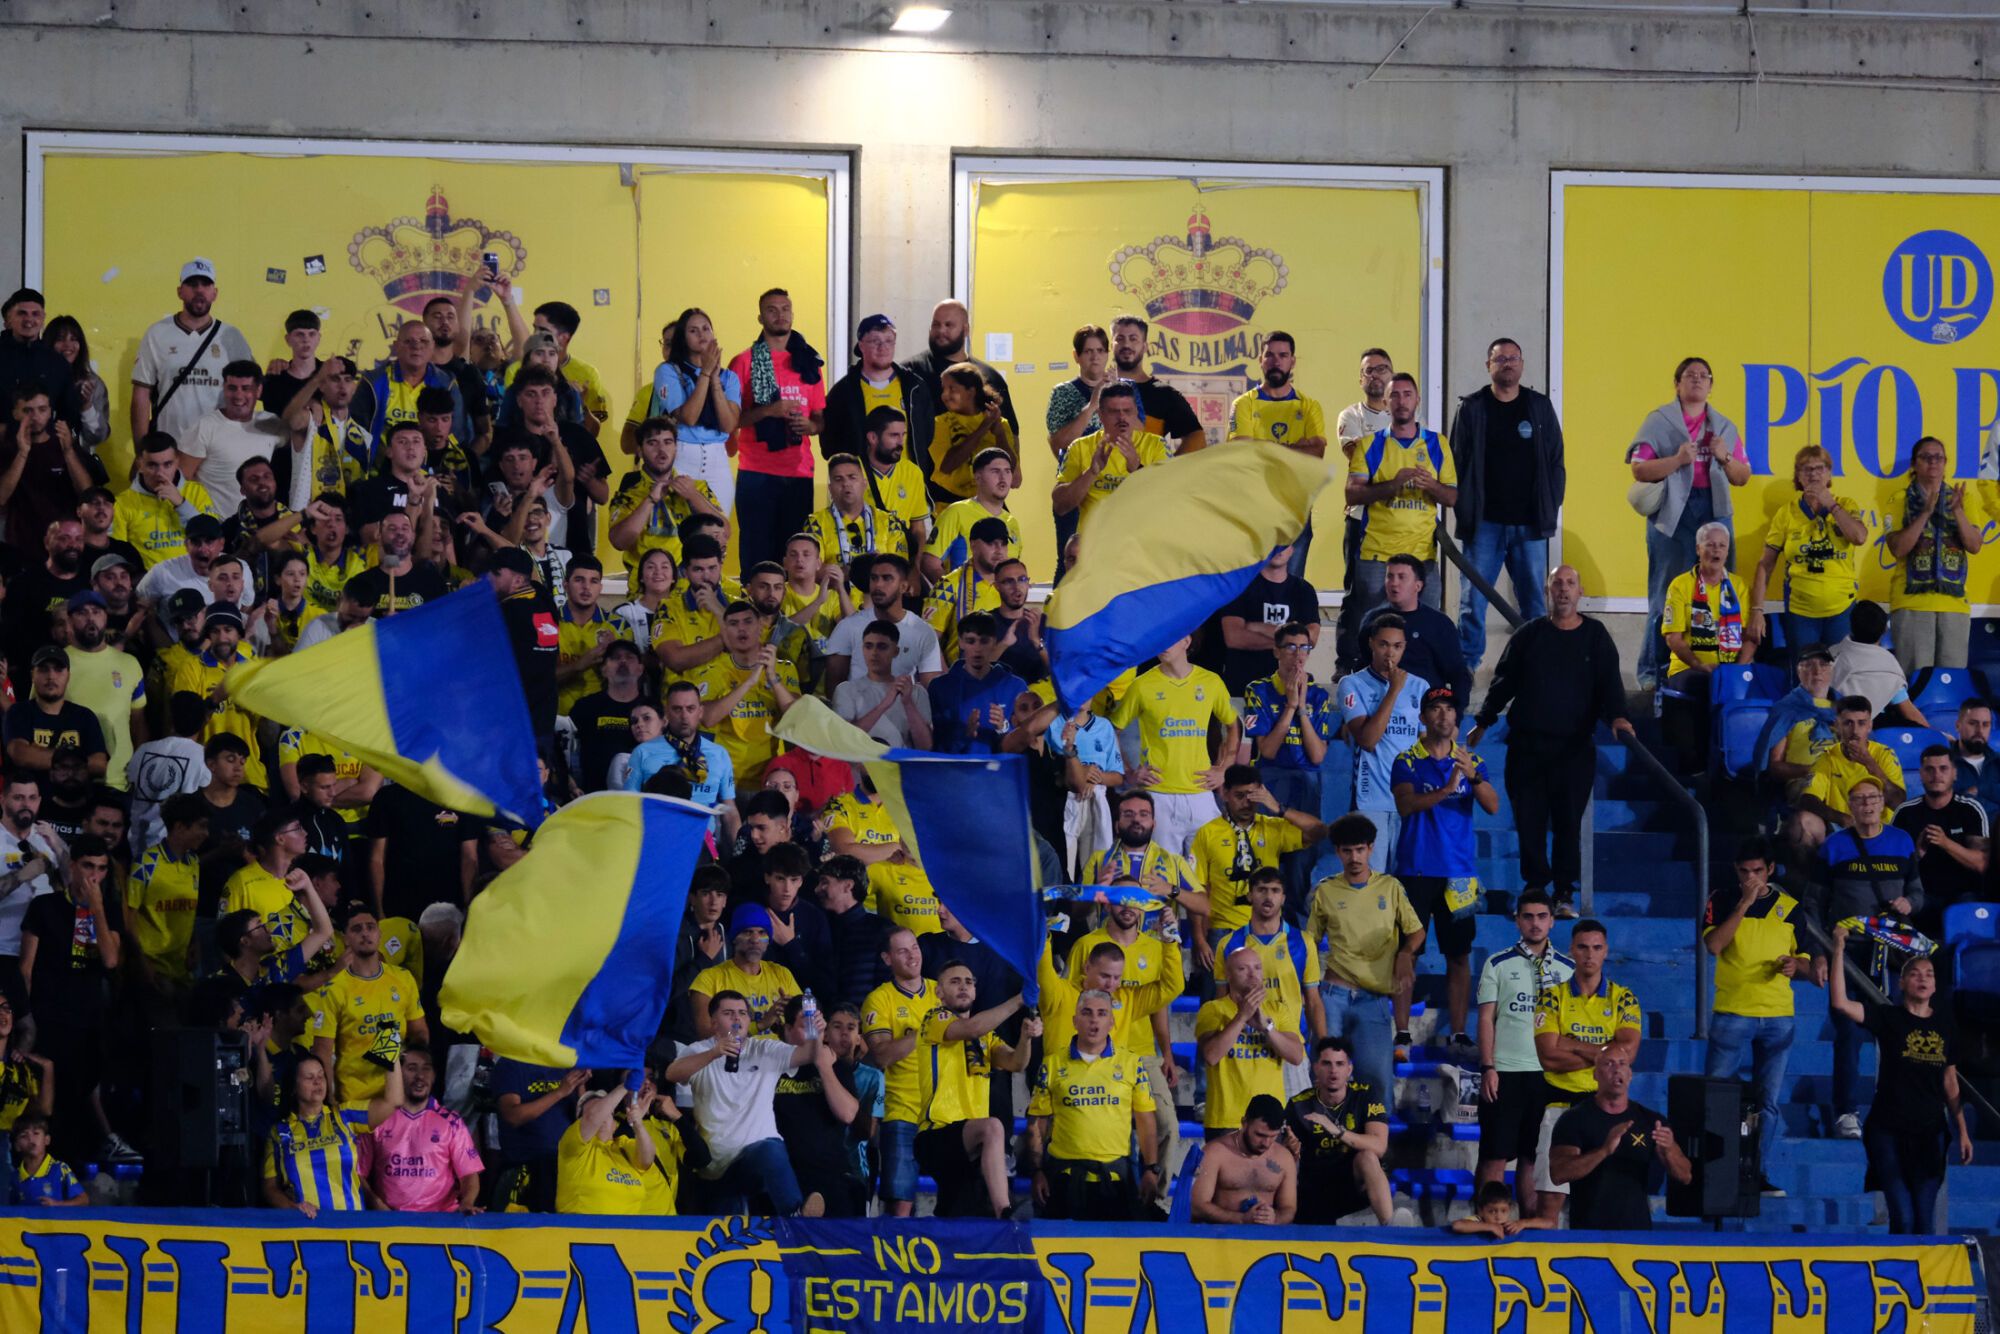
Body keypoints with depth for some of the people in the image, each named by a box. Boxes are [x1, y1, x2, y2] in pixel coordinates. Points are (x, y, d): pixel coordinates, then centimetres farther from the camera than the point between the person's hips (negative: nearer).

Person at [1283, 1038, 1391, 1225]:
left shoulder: (1366, 1096, -9)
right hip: (1314, 1193, 2)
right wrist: (1291, 1151, -25)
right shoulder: (1299, 1105, -6)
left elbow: (1379, 1147, -23)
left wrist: (1337, 1131, -36)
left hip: (1357, 1184, -2)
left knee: (1367, 1157, -33)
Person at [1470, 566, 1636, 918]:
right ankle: (1535, 885, 9)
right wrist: (1483, 722, 14)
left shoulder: (1595, 636, 7)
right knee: (1529, 819, -2)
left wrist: (1616, 716, -19)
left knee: (1569, 820, -3)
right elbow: (1503, 681, 15)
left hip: (1575, 747, -1)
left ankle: (1565, 893, 4)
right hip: (1527, 744, 1)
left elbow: (1608, 682, -1)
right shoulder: (1530, 635, 9)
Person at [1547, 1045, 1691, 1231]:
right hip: (1589, 1229, -3)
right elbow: (1558, 1174, -11)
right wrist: (1605, 1150, -25)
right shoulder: (1575, 1119, 2)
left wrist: (1668, 1151, -15)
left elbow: (1685, 1177, 7)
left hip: (1638, 1229, 3)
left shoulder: (1651, 1120, 10)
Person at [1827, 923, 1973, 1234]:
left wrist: (1962, 1132, 14)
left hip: (1930, 1131, 3)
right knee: (1902, 1218, -8)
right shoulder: (1888, 1018, -1)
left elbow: (1950, 1083, 16)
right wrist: (1839, 950, -18)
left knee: (1925, 1219, 0)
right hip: (1889, 1131, -3)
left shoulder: (1945, 1027, 10)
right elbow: (1840, 1003, -15)